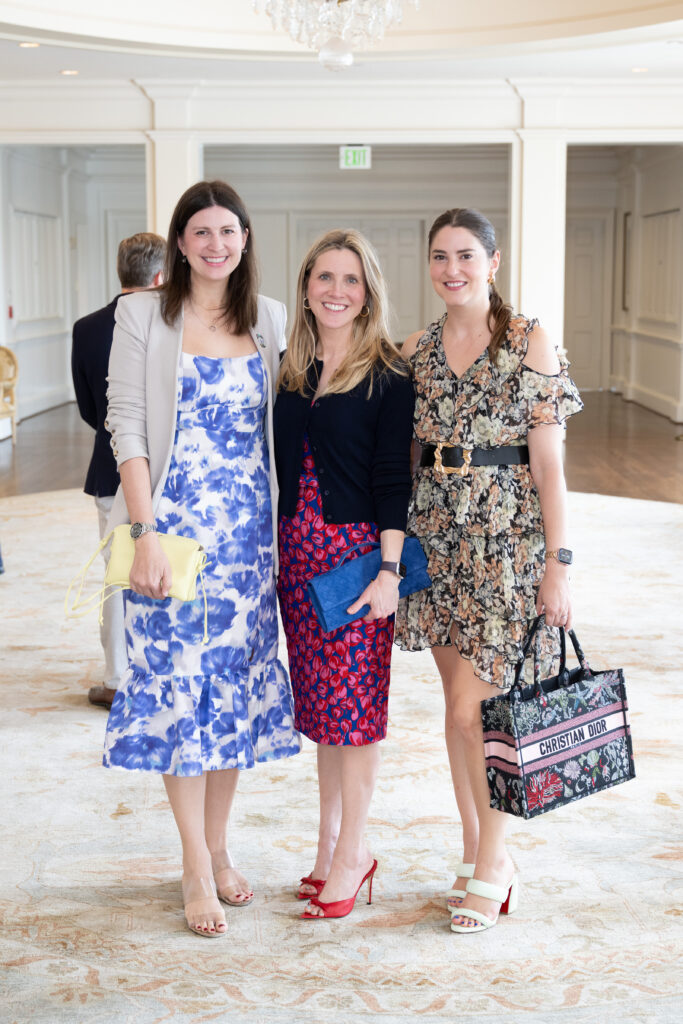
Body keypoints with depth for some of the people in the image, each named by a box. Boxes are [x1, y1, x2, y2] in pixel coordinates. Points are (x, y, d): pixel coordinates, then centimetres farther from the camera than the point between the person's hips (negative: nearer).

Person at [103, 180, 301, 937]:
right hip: (172, 522, -3)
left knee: (238, 683, 8)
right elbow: (126, 427, -6)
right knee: (178, 684, -2)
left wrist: (285, 529, 6)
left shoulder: (269, 319, 8)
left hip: (250, 529, 4)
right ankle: (196, 867, 10)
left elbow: (283, 427, 12)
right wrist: (146, 535, -14)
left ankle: (218, 848, 23)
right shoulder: (143, 314, -2)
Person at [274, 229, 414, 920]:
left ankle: (348, 856, 10)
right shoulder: (289, 369, 10)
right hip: (297, 548, 6)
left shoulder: (388, 375, -6)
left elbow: (393, 480, -10)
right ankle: (335, 844, 22)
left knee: (354, 701, -1)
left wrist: (389, 569, -15)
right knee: (320, 700, 11)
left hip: (358, 548, -5)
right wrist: (275, 550, 11)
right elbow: (281, 467, 13)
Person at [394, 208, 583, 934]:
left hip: (507, 539, -5)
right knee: (459, 701, 11)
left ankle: (491, 867, 10)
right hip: (435, 535, 5)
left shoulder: (529, 343, -5)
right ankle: (478, 853, 25)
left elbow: (548, 461, -7)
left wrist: (558, 562, -9)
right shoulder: (415, 351, 8)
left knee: (472, 708, -7)